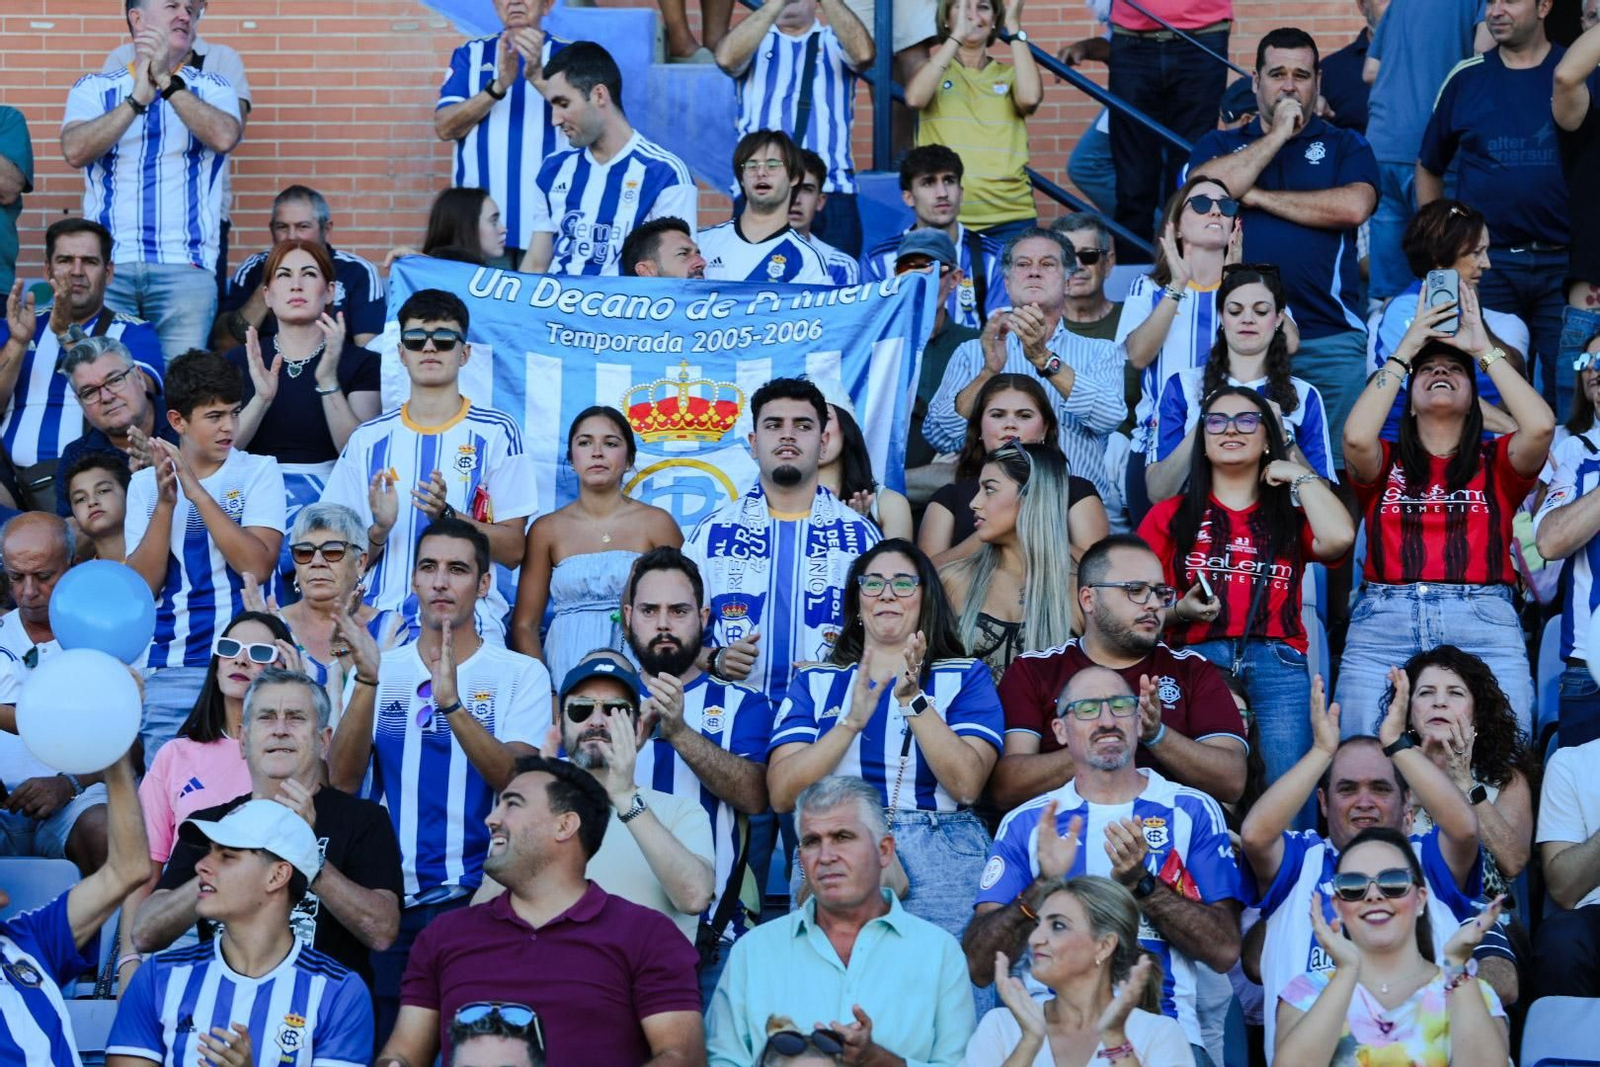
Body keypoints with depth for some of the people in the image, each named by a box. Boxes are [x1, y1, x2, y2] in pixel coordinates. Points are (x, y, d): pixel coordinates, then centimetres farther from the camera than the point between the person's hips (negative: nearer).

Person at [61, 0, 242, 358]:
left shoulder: (211, 88, 11)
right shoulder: (93, 88, 10)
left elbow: (224, 137, -11)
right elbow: (75, 152, -8)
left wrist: (167, 81, -13)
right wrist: (137, 98, -12)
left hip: (185, 265, 0)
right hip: (105, 263, 0)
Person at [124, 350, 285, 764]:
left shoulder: (258, 471, 4)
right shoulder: (144, 484, 9)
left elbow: (257, 566, -11)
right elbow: (143, 588, 0)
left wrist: (196, 491, -15)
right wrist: (165, 503, -10)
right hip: (170, 665, 1)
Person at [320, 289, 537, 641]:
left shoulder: (497, 433, 6)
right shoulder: (368, 439, 13)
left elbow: (513, 550, 2)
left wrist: (446, 515, -12)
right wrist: (379, 530, -8)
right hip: (380, 622, 1)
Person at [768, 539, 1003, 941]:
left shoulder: (966, 677, 12)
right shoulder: (815, 682, 15)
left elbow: (966, 786, -4)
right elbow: (782, 794, 1)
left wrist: (915, 701, -11)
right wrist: (853, 721, -9)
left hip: (943, 856, -1)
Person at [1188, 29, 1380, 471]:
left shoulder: (1345, 146, 12)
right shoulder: (1219, 145, 15)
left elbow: (1354, 207, -9)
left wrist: (1256, 196, -4)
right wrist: (1278, 133, -3)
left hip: (1330, 335, -1)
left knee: (1339, 465, -2)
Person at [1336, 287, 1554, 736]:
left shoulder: (1496, 463, 18)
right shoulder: (1385, 461, 18)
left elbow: (1540, 426, -3)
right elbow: (1356, 436, -5)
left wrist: (1484, 349, 7)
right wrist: (1406, 349, 4)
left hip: (1484, 622, 0)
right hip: (1384, 621, 0)